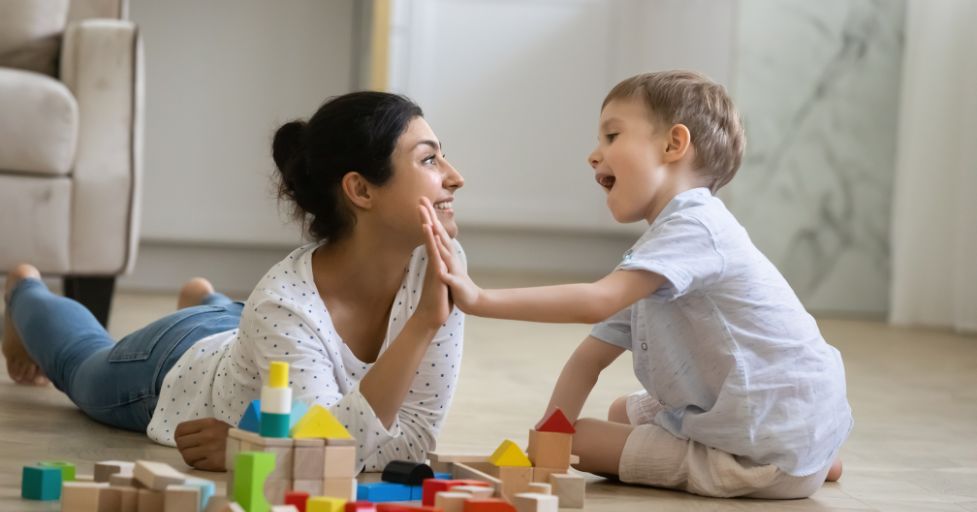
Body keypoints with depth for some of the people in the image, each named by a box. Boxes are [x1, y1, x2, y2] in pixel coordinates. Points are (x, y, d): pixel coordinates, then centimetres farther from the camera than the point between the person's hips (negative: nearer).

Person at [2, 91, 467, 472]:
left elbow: (416, 432, -31)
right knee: (80, 362, 32)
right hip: (176, 371, -3)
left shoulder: (438, 263, -34)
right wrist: (424, 322, -56)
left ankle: (205, 301, 66)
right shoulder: (283, 303, -46)